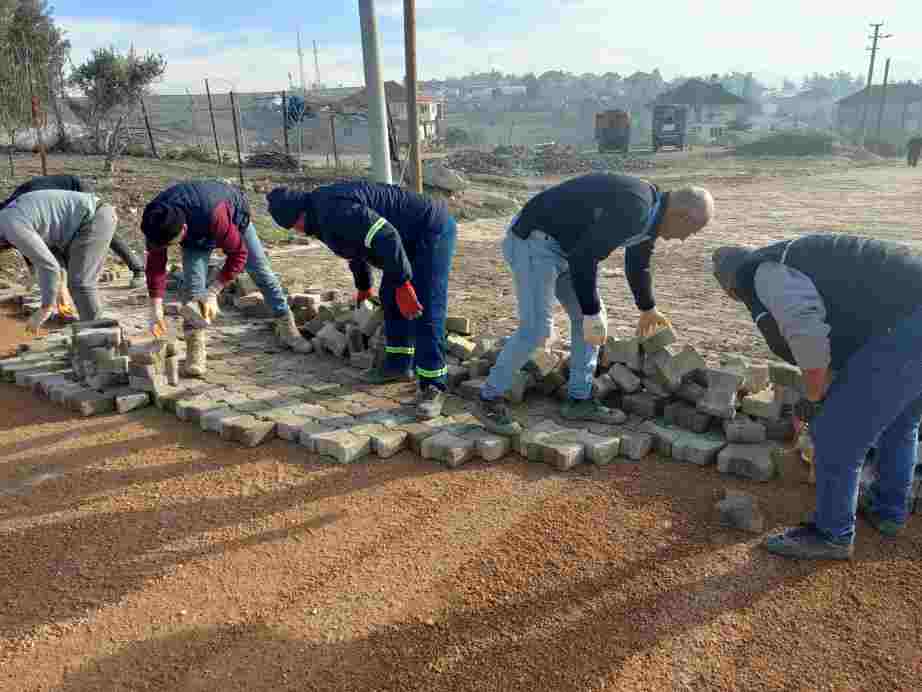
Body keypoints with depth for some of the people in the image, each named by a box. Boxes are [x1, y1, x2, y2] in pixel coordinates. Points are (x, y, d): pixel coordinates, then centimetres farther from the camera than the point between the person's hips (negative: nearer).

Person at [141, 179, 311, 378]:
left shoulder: (212, 214, -48)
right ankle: (196, 348, -12)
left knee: (261, 271, 2)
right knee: (192, 280, -16)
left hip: (234, 216, -3)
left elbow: (238, 254, -35)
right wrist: (156, 310, -27)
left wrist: (212, 292, -36)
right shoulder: (156, 221, -32)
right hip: (195, 232, 3)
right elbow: (155, 265, -21)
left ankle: (287, 328, 20)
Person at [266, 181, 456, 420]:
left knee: (425, 313, -15)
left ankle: (432, 387, -9)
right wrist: (363, 286, 39)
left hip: (432, 230, -11)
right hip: (410, 237, 11)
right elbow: (355, 247, 27)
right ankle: (398, 365, 27)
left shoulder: (334, 210, -24)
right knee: (390, 299, 17)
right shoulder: (321, 213, 11)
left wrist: (401, 284, -27)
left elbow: (385, 237, -31)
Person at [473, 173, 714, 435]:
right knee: (536, 327, -15)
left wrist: (648, 308, 37)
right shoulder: (633, 209, -26)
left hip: (563, 245, 10)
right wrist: (592, 312, -19)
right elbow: (584, 258, -27)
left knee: (589, 318, 8)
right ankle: (490, 400, 1)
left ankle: (579, 399, 16)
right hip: (534, 240, -10)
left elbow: (638, 262, 24)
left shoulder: (649, 210, 7)